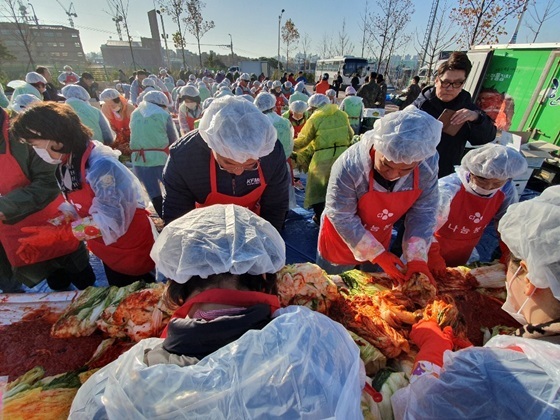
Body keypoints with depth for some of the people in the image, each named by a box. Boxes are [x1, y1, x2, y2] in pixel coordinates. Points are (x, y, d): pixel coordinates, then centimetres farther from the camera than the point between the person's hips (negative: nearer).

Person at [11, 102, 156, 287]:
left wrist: (56, 234, -23)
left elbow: (109, 222, -29)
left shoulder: (101, 164, -28)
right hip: (111, 252, 8)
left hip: (134, 250, -8)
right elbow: (80, 209, 7)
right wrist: (46, 235, -5)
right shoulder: (65, 166, 1)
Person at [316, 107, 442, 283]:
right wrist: (377, 254, -23)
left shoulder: (428, 166, -22)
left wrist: (417, 256, -19)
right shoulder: (349, 167, -37)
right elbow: (342, 217, -28)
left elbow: (423, 211, -11)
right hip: (341, 241, -3)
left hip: (380, 239, 4)